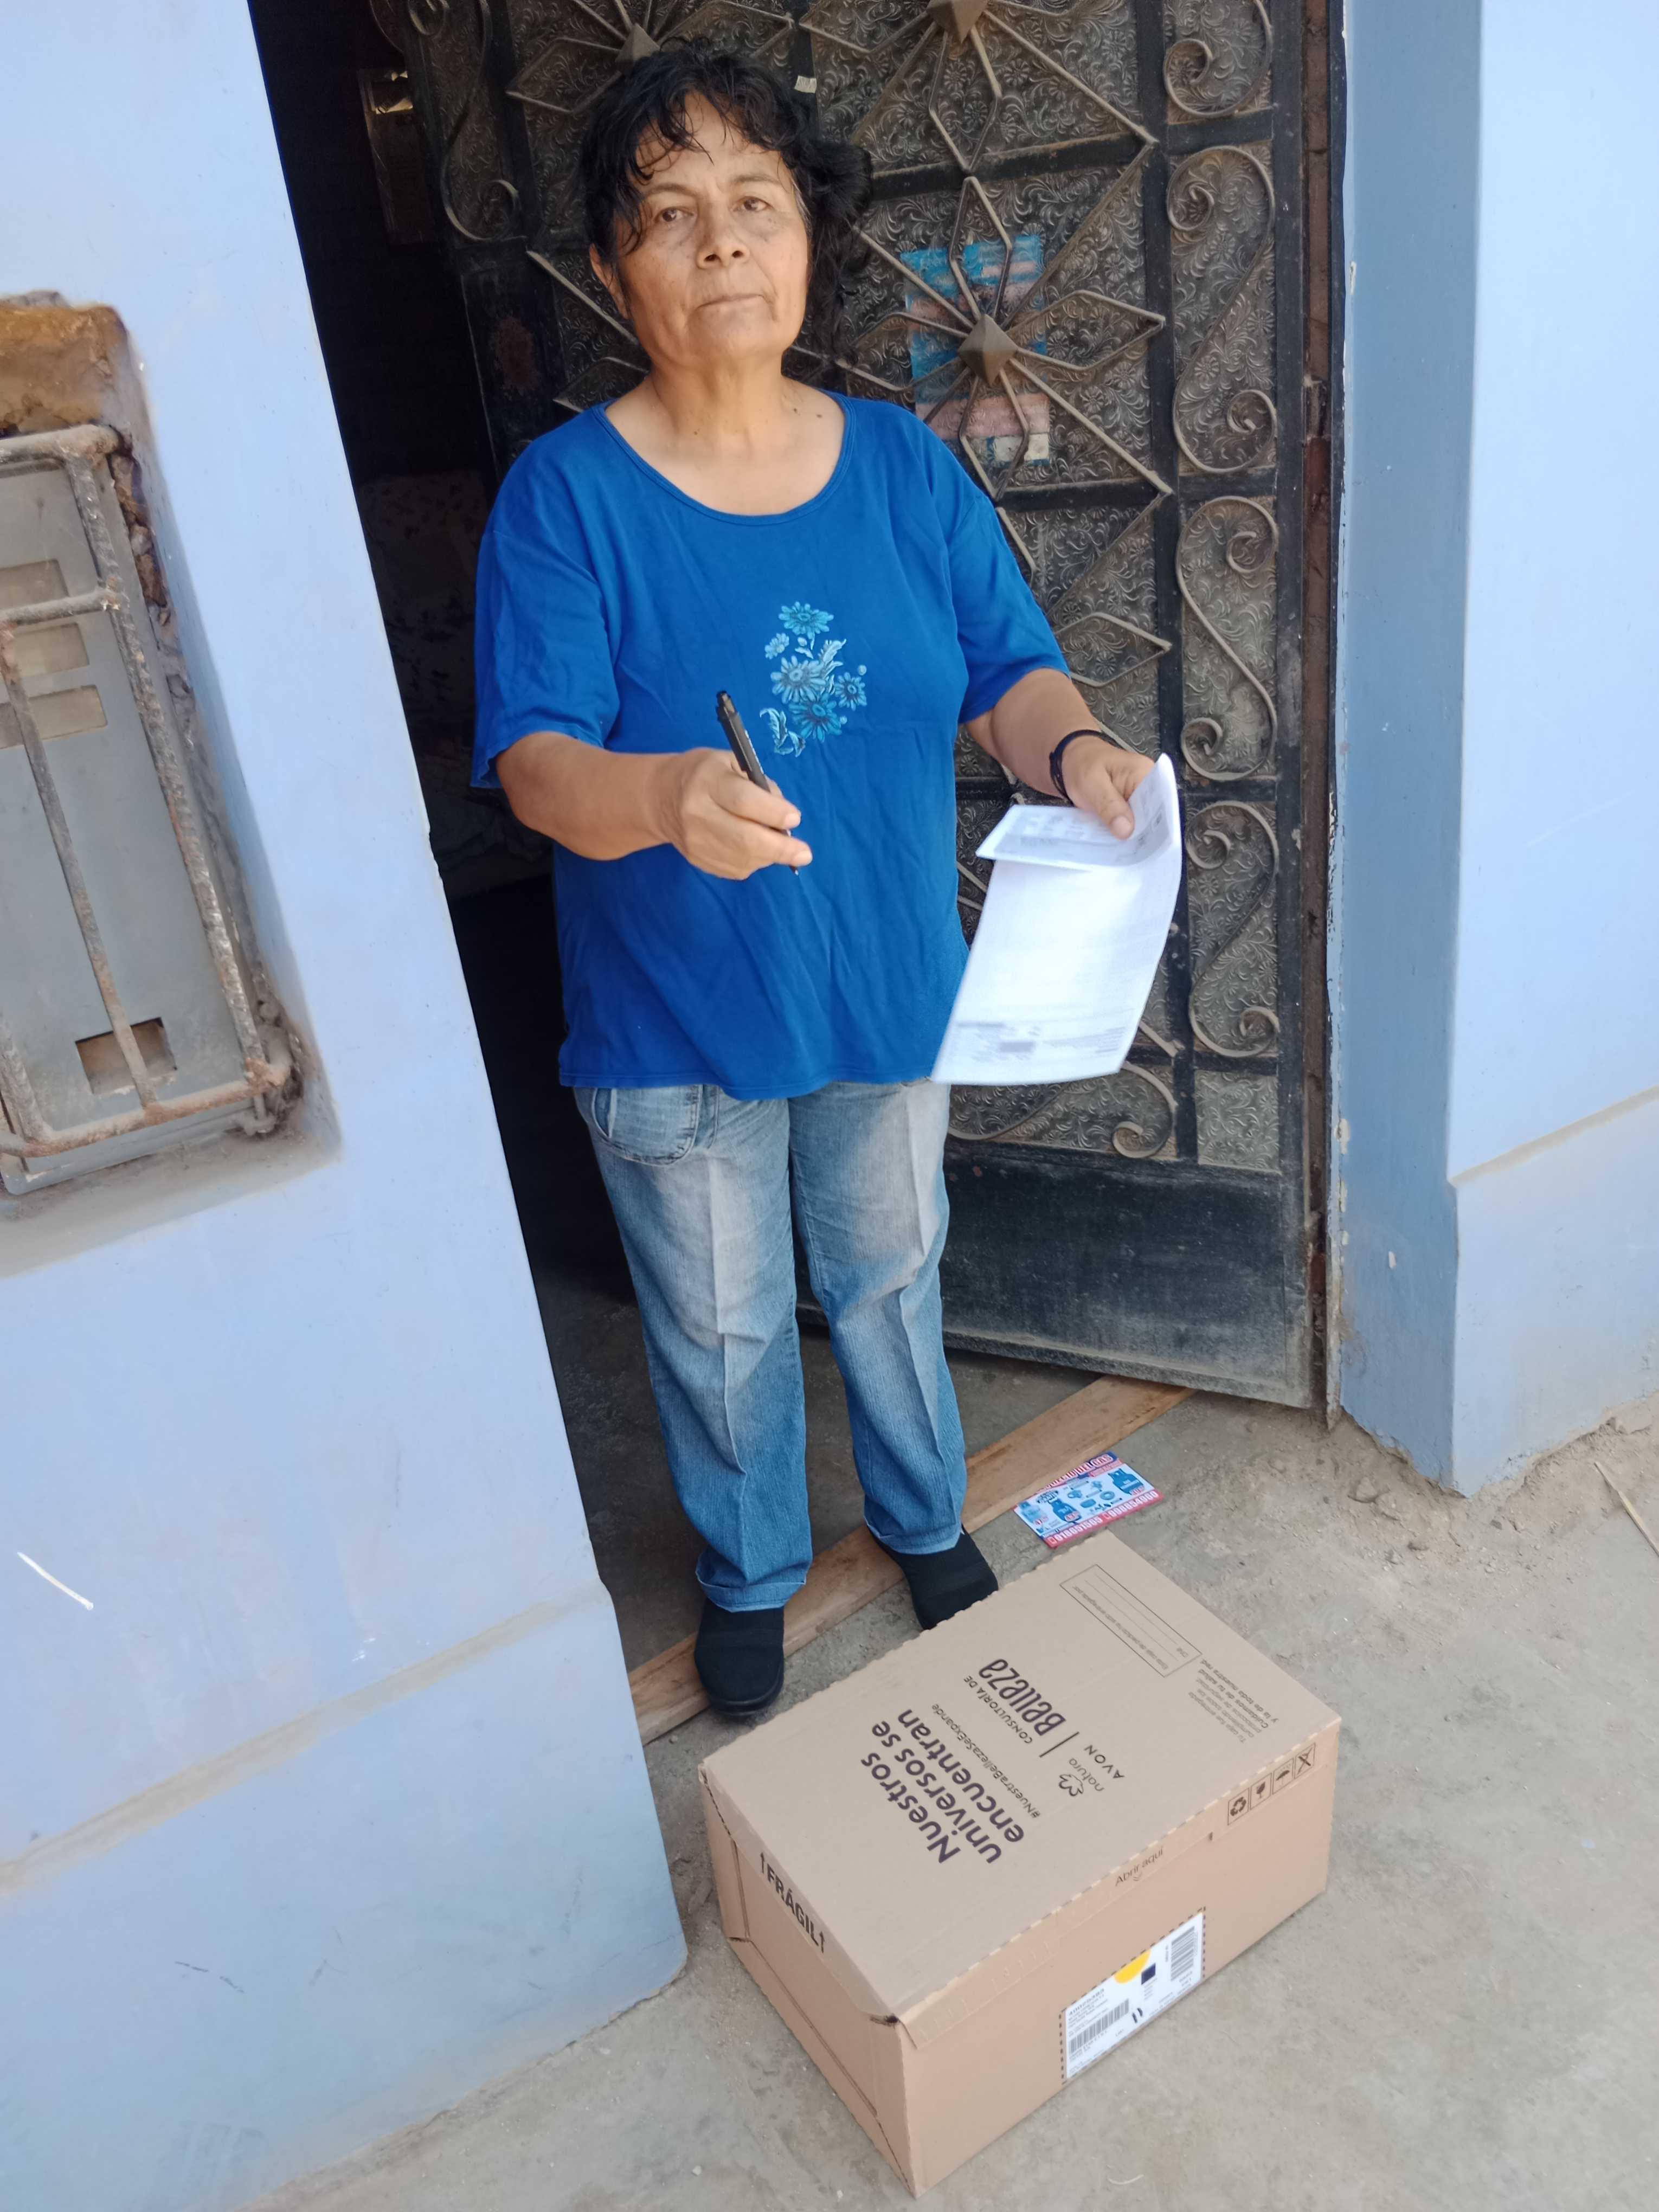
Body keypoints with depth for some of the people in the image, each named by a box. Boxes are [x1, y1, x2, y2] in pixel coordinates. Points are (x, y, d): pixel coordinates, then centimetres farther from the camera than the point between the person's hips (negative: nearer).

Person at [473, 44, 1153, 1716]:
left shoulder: (898, 463, -3)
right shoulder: (567, 494, -14)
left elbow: (1007, 672, -1)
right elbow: (536, 764, -22)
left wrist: (1069, 746, -24)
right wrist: (662, 796, -44)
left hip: (890, 988, 3)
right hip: (675, 1020, -3)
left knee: (890, 1274, 23)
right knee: (722, 1327, 16)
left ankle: (925, 1519, 50)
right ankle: (748, 1576, 44)